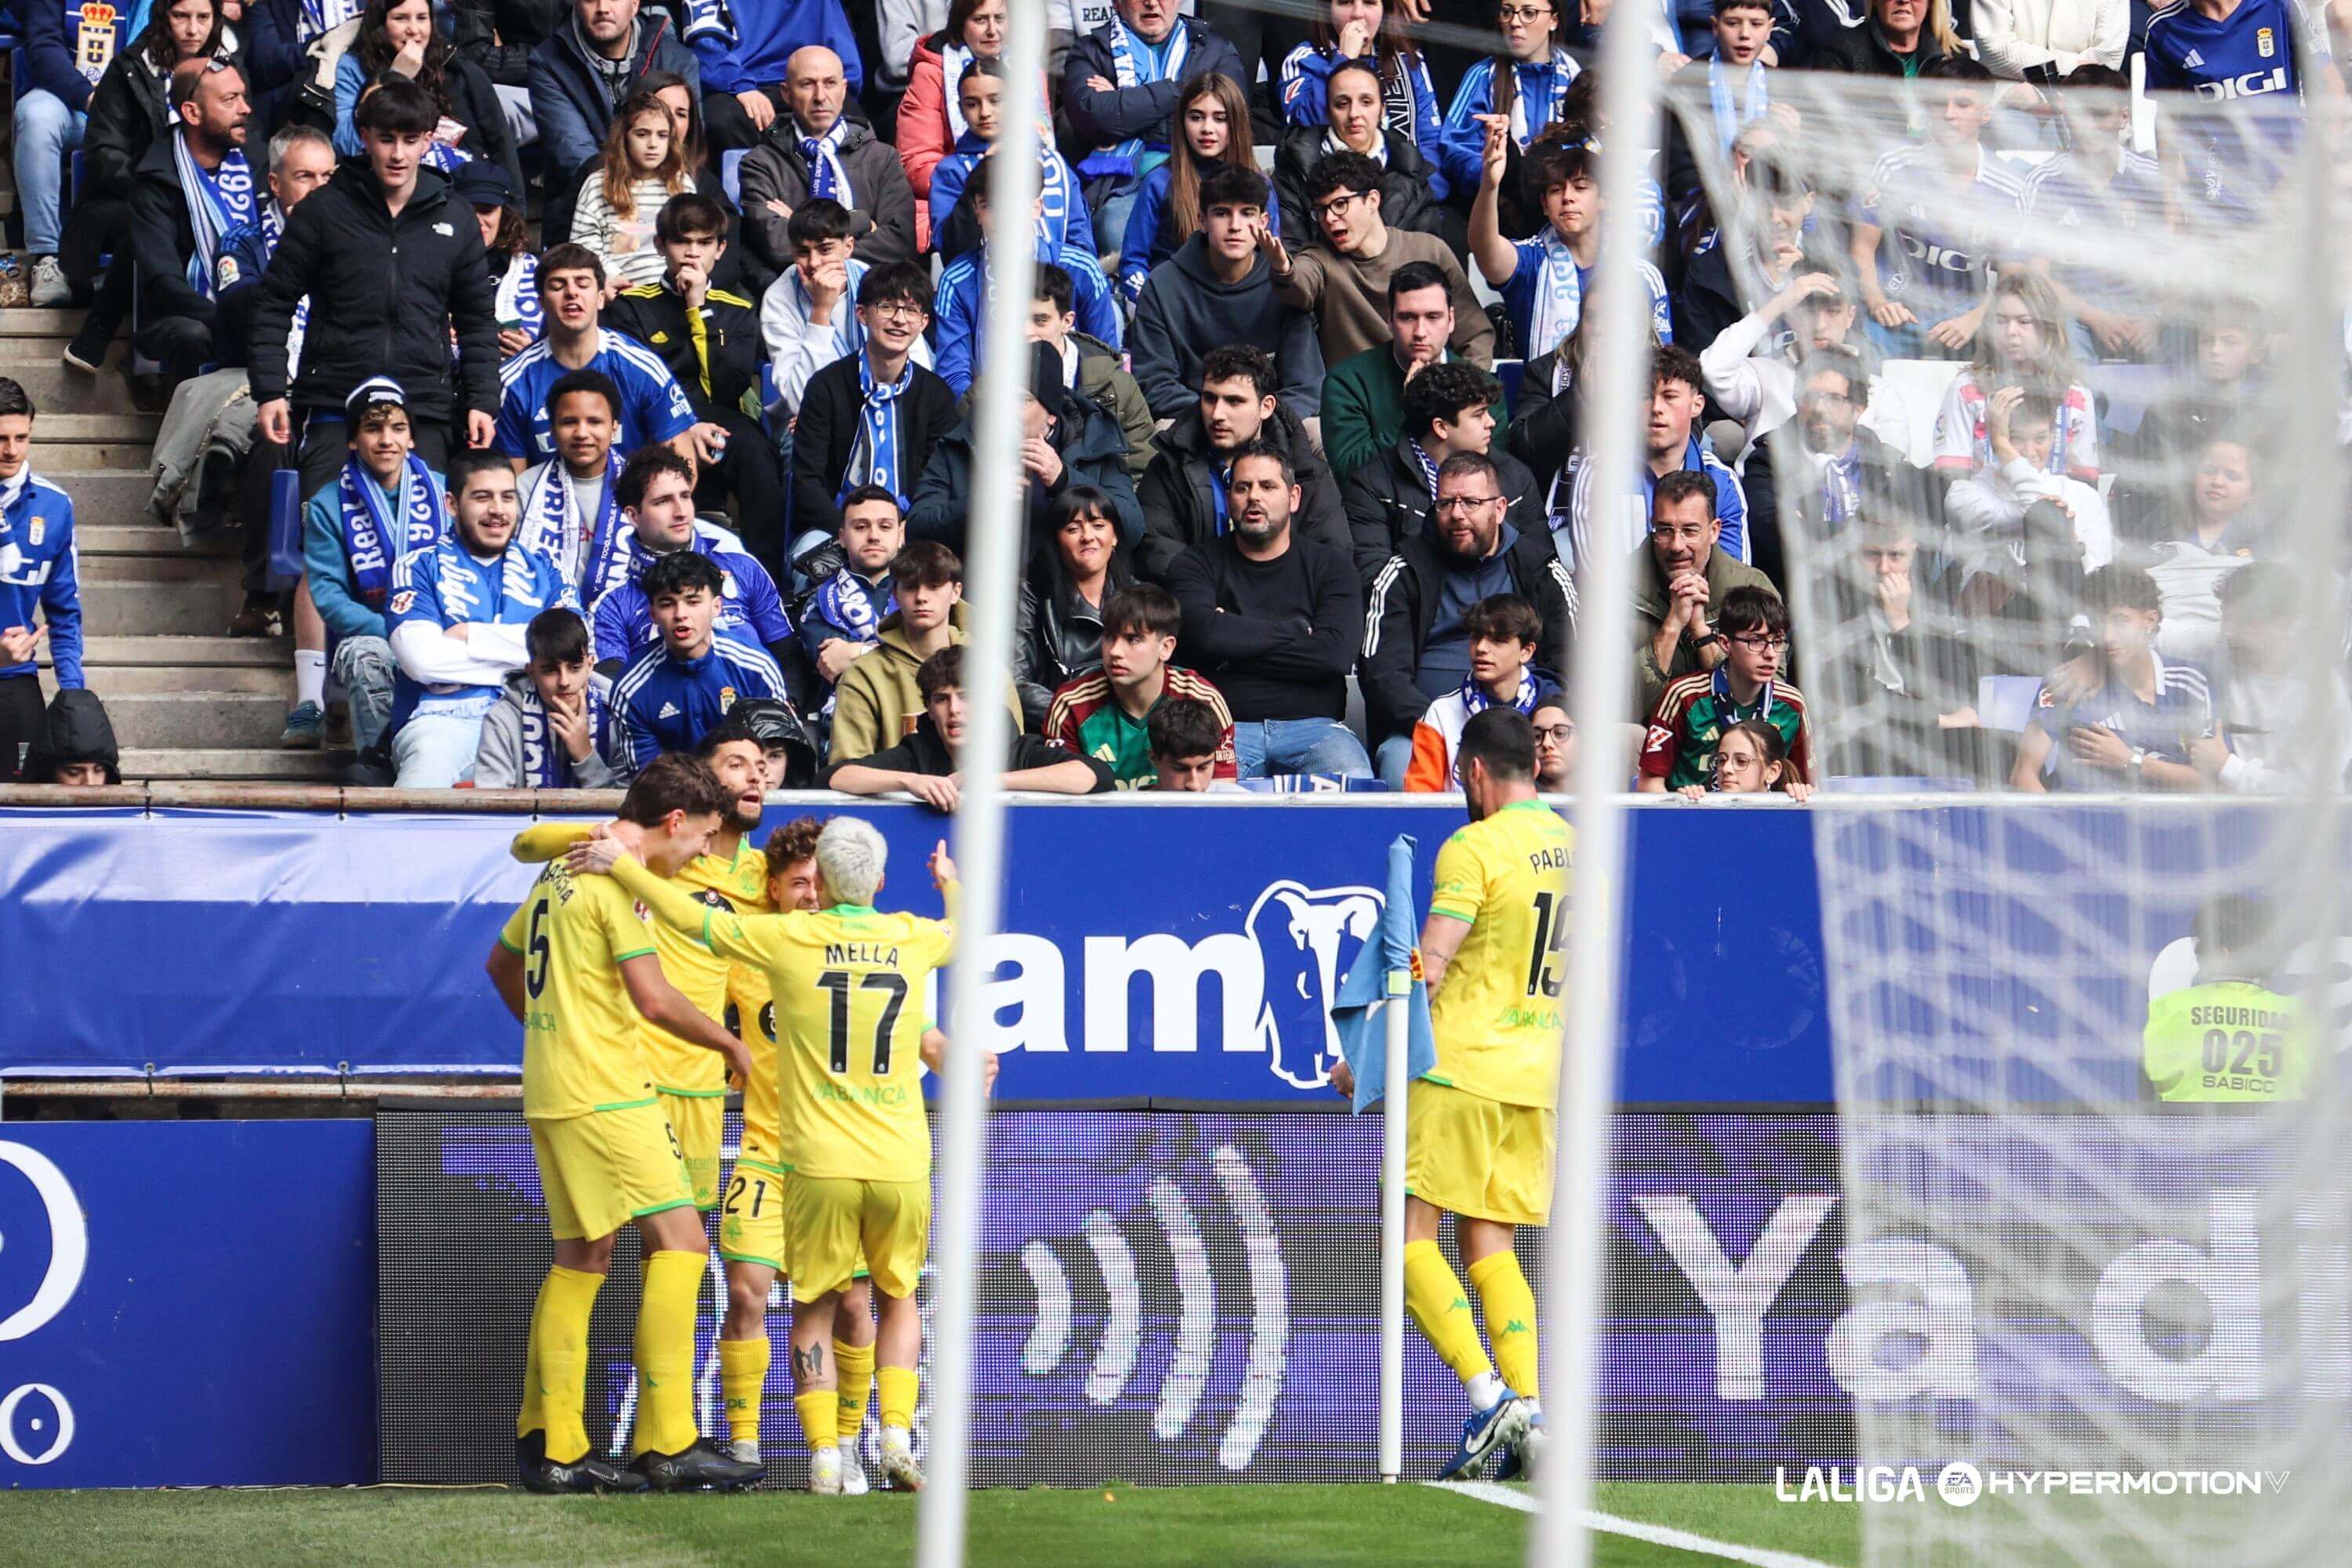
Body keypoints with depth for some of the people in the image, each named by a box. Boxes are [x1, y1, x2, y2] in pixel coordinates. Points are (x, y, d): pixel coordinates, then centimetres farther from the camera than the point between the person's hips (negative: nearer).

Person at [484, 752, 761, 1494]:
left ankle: (549, 1446, 13)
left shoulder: (562, 870, 16)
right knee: (680, 1240, -9)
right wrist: (730, 1045, -6)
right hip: (605, 1093, -10)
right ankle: (666, 1444, -13)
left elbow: (502, 964, 28)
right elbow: (653, 998, -19)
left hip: (551, 1091, 10)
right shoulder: (618, 878, -13)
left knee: (580, 1258, 13)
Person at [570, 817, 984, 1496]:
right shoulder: (912, 939, 5)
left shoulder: (791, 938, -4)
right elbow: (962, 933, 29)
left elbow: (692, 917, 2)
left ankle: (824, 1455, -2)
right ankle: (897, 1435, 2)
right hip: (902, 1162, 2)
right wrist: (949, 883, 50)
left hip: (822, 1165, -2)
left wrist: (621, 863, 13)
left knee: (814, 1312, 12)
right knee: (899, 1300, 21)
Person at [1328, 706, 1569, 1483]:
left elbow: (1427, 969, -14)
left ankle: (1489, 1399, -16)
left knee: (1413, 1235, -4)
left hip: (1459, 1068, -7)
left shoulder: (1475, 847, -10)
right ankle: (1529, 1413, -3)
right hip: (1536, 1080, 7)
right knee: (1488, 1246, 10)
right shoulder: (1572, 847, 11)